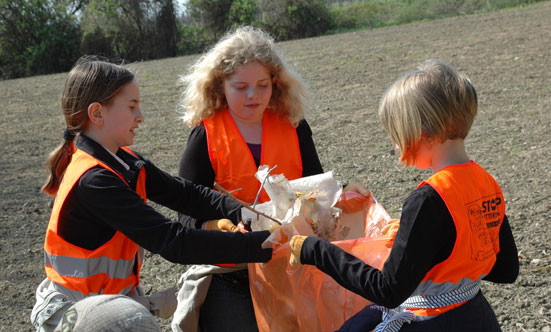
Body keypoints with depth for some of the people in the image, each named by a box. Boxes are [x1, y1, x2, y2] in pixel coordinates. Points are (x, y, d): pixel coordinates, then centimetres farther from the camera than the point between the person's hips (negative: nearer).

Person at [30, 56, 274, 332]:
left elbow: (184, 194, -4)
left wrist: (244, 214, -20)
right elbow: (172, 242, -30)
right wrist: (265, 244, -31)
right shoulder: (94, 182, -26)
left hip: (118, 298, 8)